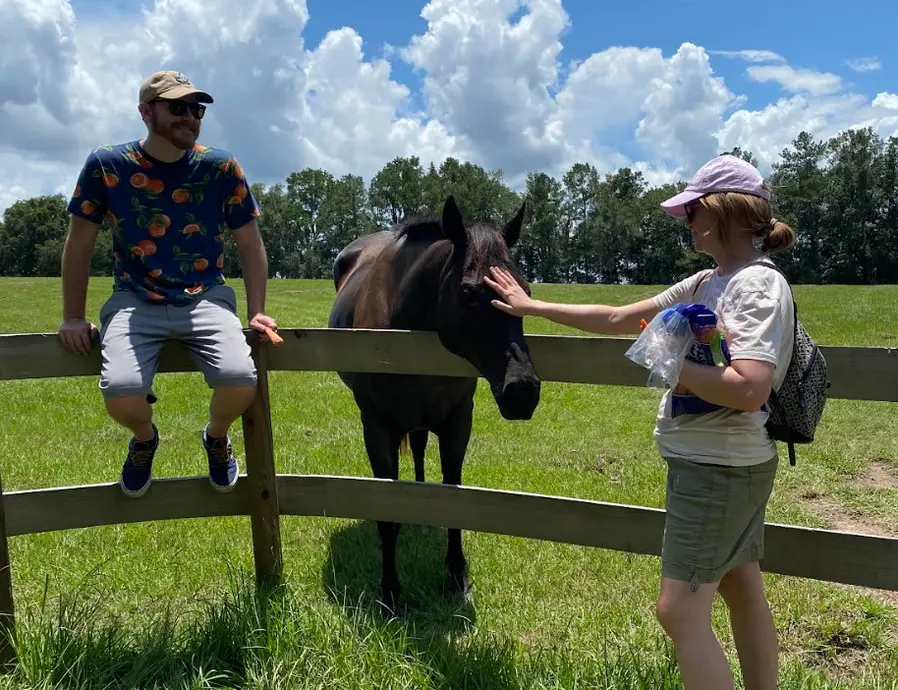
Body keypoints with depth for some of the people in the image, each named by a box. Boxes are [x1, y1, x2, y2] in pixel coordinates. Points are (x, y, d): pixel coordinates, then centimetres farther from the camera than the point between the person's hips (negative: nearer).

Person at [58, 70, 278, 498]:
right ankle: (144, 438, 15)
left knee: (240, 380, -27)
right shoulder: (106, 165, -3)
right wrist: (73, 318, 5)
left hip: (205, 298, 0)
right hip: (135, 302, 0)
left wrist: (257, 312, -1)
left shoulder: (222, 168, -2)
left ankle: (217, 437, 13)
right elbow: (79, 242, 6)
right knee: (121, 392, -27)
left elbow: (250, 245, 5)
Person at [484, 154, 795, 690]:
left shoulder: (760, 284, -17)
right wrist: (531, 307, 14)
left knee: (679, 611, -5)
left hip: (718, 469, -9)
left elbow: (748, 389, -30)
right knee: (743, 593, 19)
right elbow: (615, 319, 12)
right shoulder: (706, 284, 9)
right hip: (722, 465, 9)